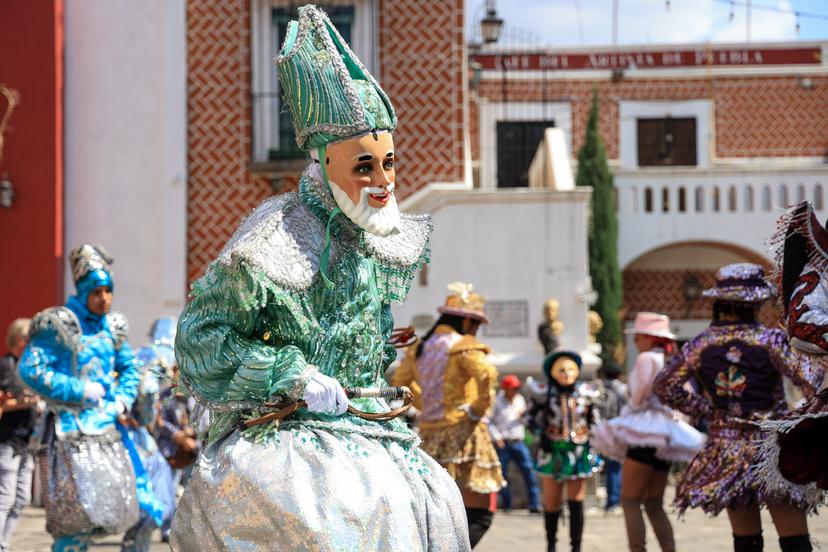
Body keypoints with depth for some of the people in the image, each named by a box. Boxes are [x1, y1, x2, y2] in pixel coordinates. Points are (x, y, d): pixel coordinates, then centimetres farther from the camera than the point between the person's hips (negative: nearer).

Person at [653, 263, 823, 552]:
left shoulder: (701, 344, 0)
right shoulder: (769, 340, -12)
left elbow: (665, 386, 3)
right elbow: (812, 380, -20)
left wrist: (706, 409, 8)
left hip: (726, 451, 4)